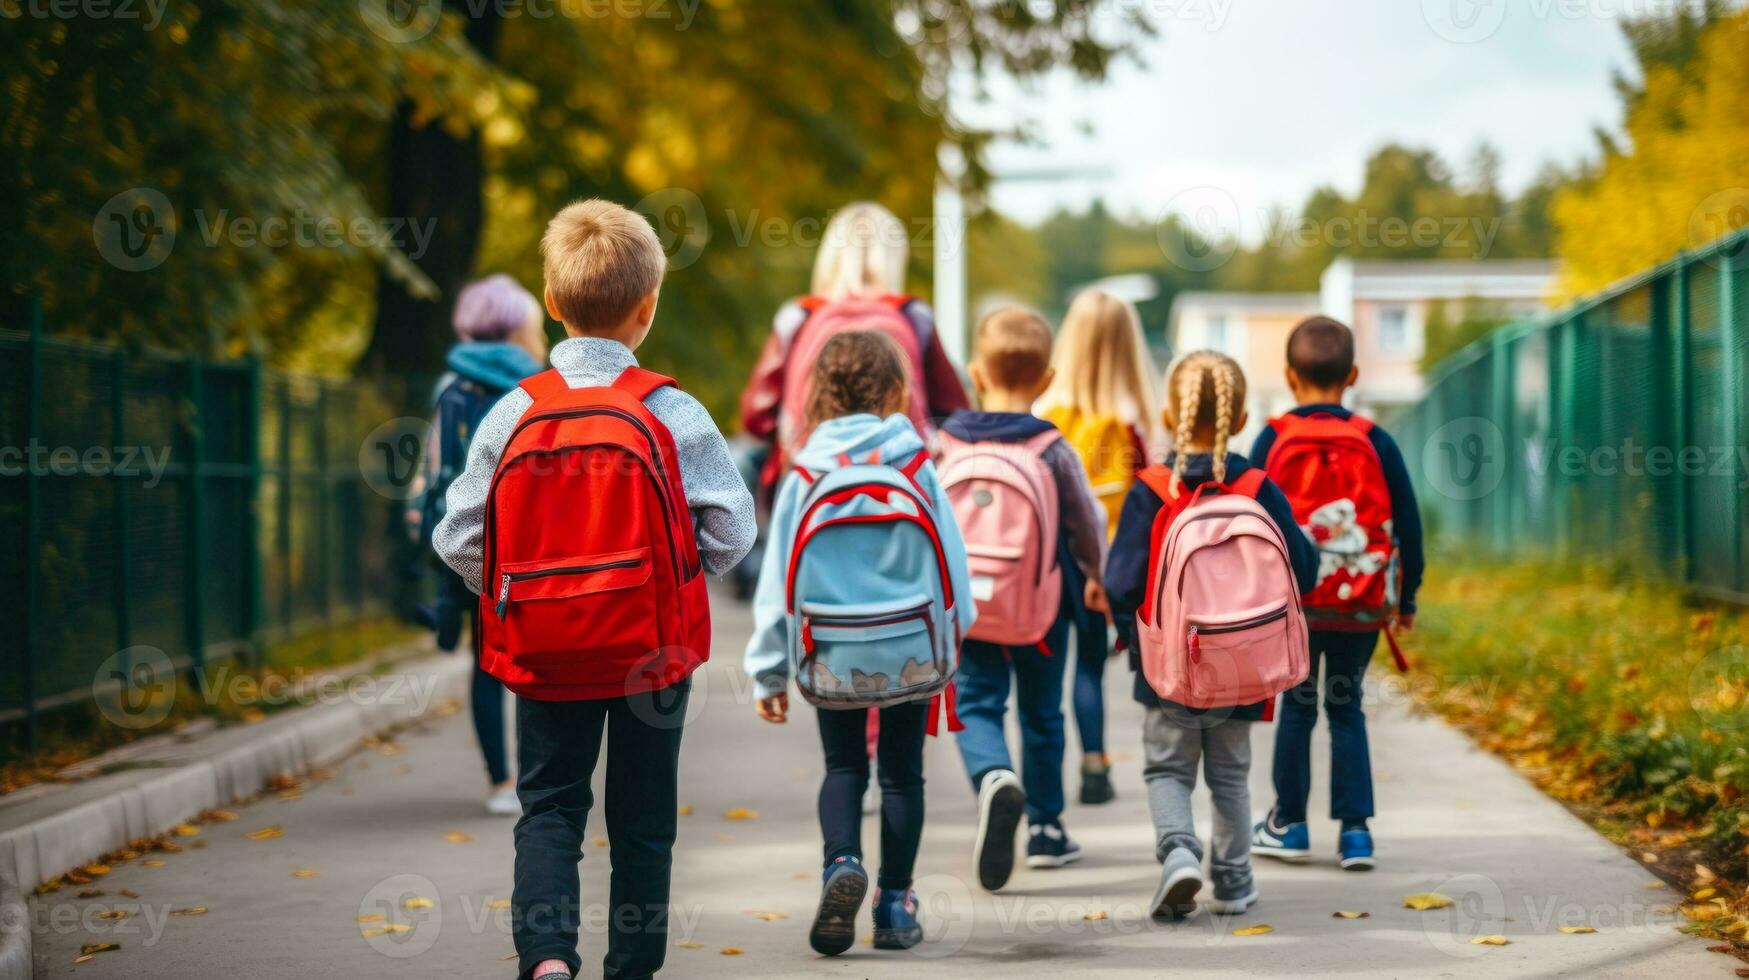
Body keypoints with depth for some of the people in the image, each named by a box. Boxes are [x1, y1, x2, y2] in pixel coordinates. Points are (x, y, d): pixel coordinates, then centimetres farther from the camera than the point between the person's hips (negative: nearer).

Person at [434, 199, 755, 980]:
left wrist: (516, 595, 11)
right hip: (652, 650, -1)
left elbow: (458, 538, -5)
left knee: (548, 805, 11)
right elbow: (731, 530, -9)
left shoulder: (513, 413, -6)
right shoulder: (674, 414, -10)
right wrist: (668, 583, 9)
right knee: (642, 818, 12)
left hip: (543, 652, 1)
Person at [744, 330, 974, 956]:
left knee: (843, 767, 15)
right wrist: (955, 628, 17)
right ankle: (894, 905, 13)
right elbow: (950, 552, 1)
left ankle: (842, 863, -11)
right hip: (912, 643, 0)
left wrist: (769, 670, 4)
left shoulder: (805, 475, -5)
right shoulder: (915, 463, -7)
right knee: (902, 772, 13)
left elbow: (779, 576, -2)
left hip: (831, 648, 0)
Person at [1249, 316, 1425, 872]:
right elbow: (1407, 524, 1)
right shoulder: (1376, 444, -3)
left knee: (1297, 705, 12)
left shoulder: (1273, 441, -4)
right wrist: (1407, 598, 12)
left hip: (1291, 599, 0)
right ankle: (1355, 830, 5)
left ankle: (1289, 825, 19)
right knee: (1346, 707, 11)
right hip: (1363, 606, 0)